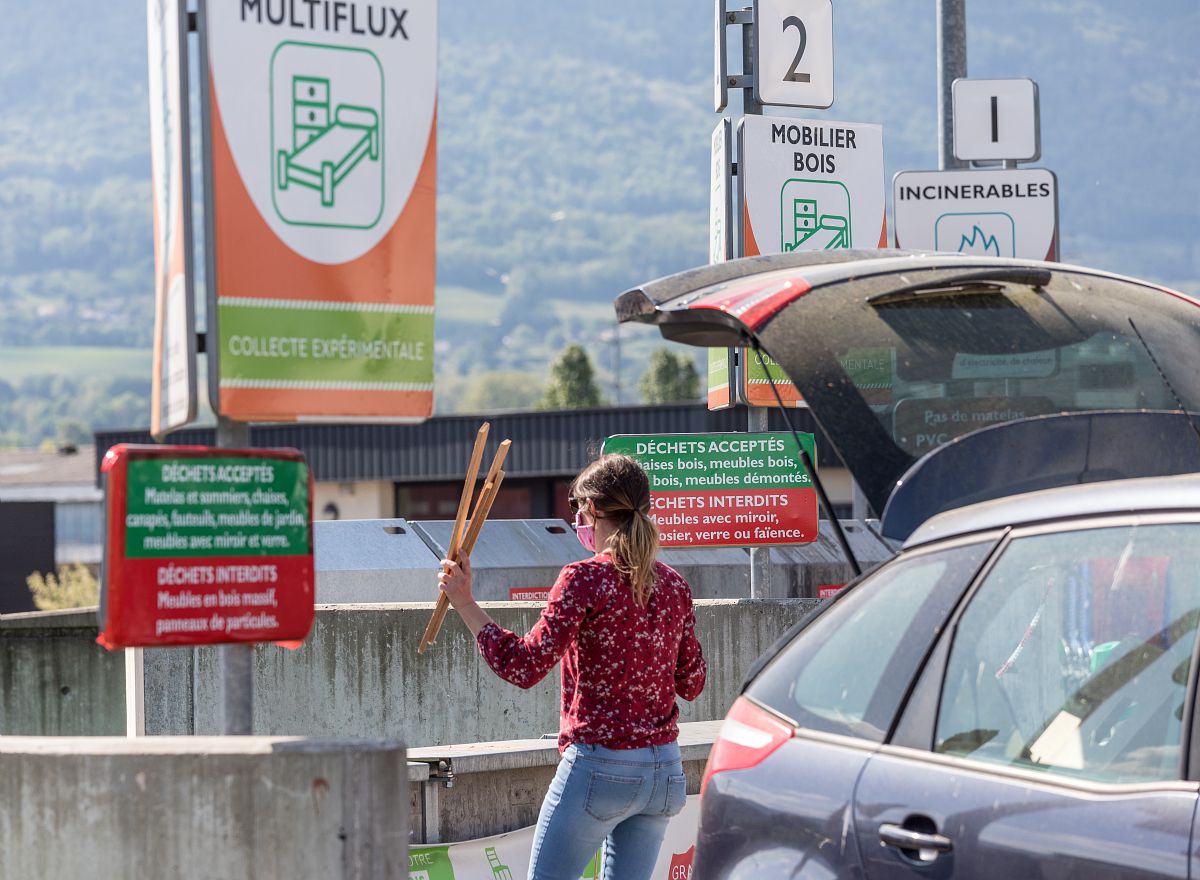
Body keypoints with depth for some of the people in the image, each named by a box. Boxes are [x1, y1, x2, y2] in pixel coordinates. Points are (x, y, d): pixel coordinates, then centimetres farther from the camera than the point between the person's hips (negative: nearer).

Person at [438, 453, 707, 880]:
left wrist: (465, 603, -11)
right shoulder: (674, 584, 7)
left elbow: (524, 666, -17)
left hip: (598, 765, -6)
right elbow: (692, 683, 15)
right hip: (663, 769, 6)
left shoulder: (584, 579, -11)